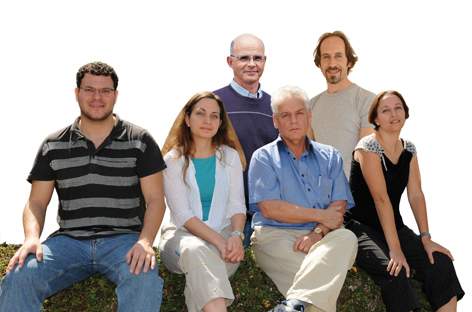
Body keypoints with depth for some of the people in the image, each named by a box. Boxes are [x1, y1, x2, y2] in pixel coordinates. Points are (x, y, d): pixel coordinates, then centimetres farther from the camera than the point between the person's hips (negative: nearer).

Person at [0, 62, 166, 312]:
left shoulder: (140, 141, 6)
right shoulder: (53, 146, 12)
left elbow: (154, 200, 2)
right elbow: (37, 202, 11)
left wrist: (145, 241, -17)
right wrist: (32, 238, -11)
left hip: (124, 239, -1)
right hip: (69, 240, 2)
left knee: (144, 279, -35)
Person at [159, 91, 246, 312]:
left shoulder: (230, 156, 11)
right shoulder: (173, 160, 2)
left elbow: (237, 206, 4)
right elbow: (182, 214, -8)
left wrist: (236, 235, -19)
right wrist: (218, 241, -22)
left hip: (224, 233, 2)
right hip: (182, 233, -2)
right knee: (196, 249, -39)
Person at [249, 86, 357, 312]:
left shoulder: (329, 157, 21)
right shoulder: (264, 158, 11)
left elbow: (339, 207, 7)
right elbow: (269, 208, -3)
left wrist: (319, 232, -14)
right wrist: (320, 215, -3)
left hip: (320, 236, 3)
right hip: (275, 236, -3)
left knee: (346, 238, -35)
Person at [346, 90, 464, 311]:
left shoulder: (409, 149, 9)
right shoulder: (368, 147, -13)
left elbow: (416, 195, 3)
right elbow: (381, 198, -20)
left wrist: (426, 238, -10)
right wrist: (395, 249, -26)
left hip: (395, 227, 6)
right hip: (362, 228, -6)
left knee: (441, 262, -14)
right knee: (395, 270, -31)